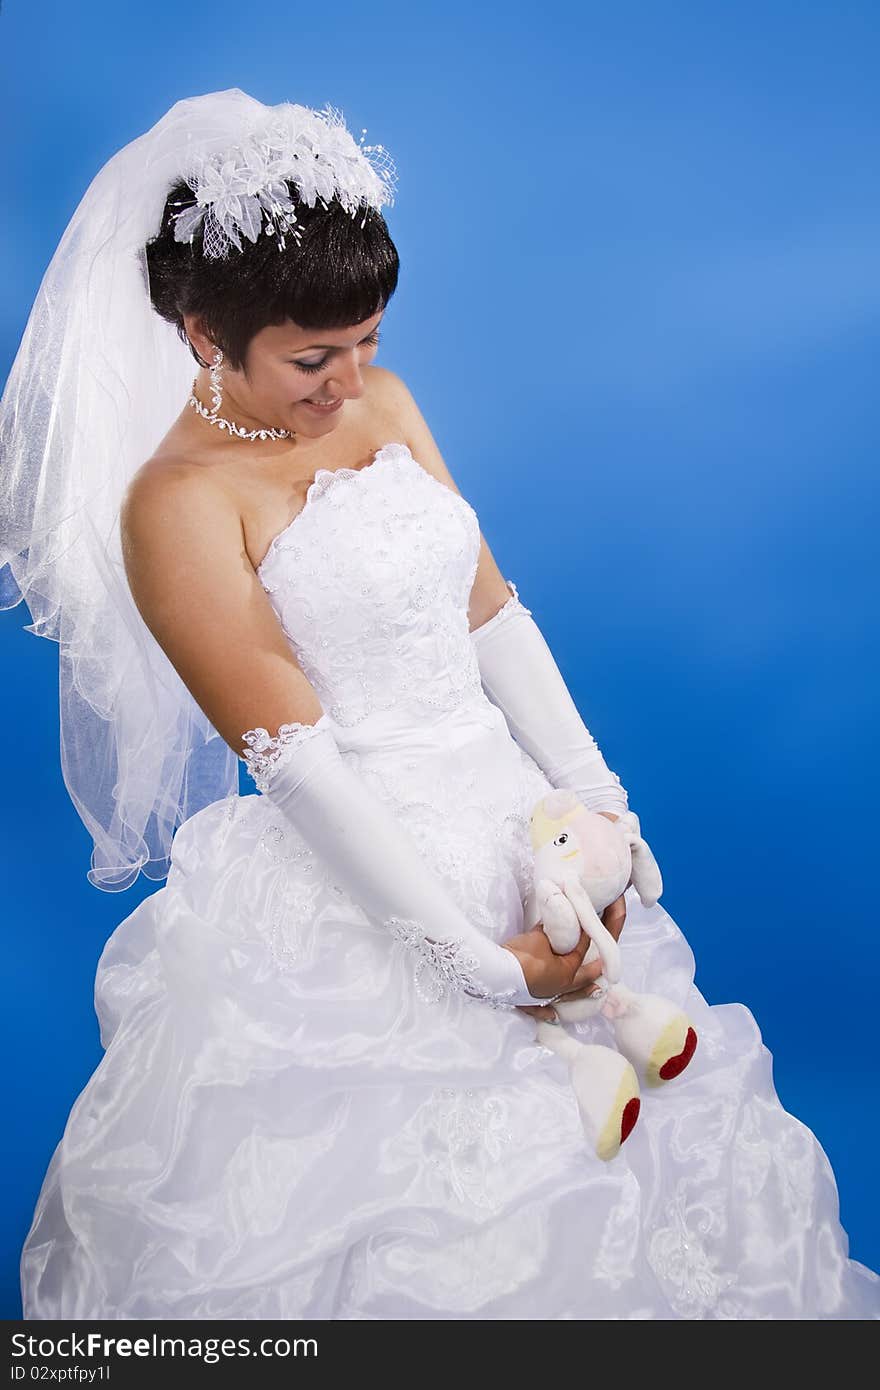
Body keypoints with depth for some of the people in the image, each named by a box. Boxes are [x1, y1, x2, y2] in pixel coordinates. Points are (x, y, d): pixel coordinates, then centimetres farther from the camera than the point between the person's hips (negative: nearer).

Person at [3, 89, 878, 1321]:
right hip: (351, 888, -6)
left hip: (514, 830, 7)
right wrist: (479, 963, -18)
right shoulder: (177, 503, -15)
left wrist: (593, 794, -1)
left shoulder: (384, 404, 6)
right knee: (399, 1226, 9)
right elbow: (297, 759, -18)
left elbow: (491, 611, 7)